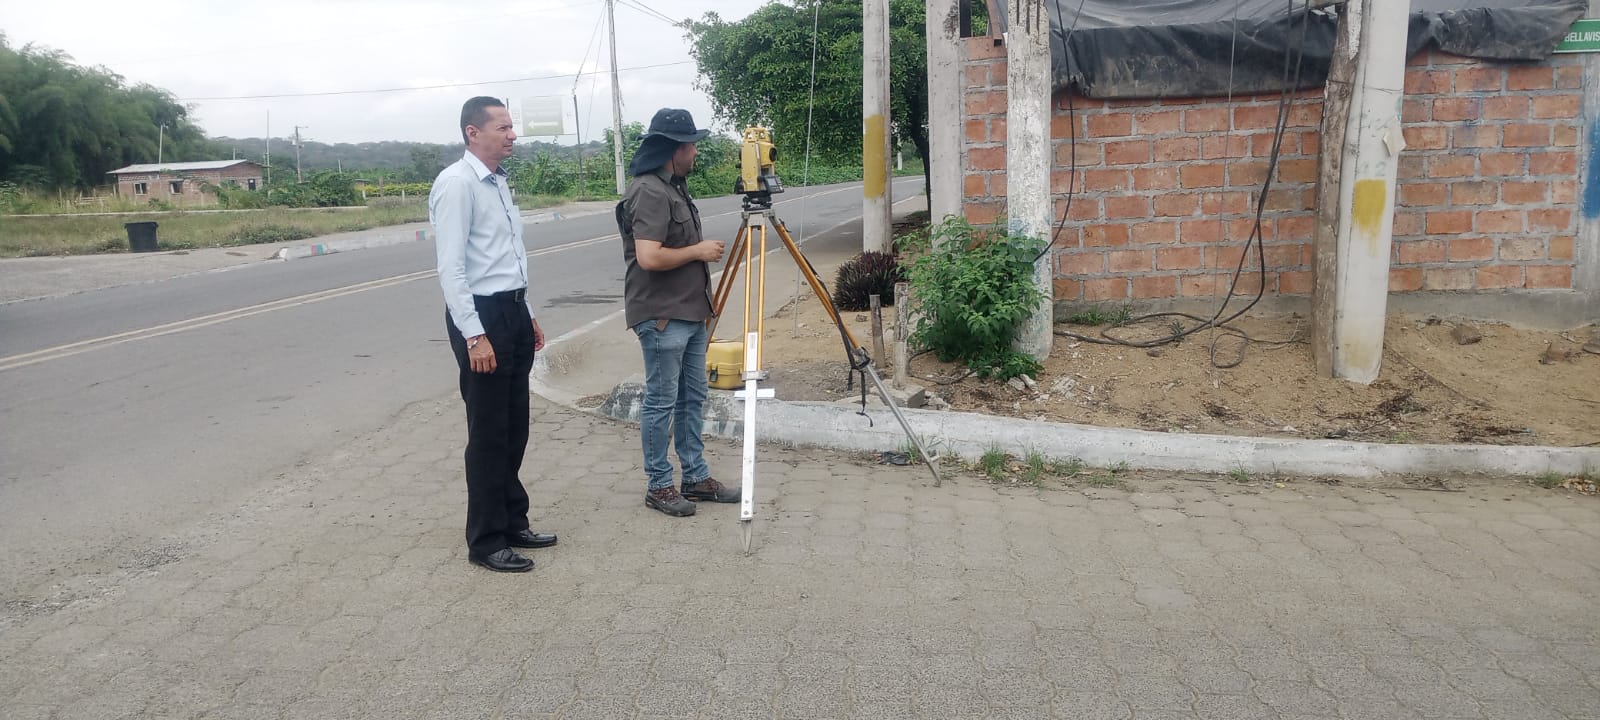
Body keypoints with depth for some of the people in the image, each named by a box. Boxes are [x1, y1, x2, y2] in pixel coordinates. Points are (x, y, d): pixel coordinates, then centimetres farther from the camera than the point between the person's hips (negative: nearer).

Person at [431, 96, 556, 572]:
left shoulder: (499, 181, 15)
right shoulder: (456, 184, -13)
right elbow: (451, 268, -19)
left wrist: (527, 315, 20)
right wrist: (474, 336, -24)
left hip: (513, 311, 9)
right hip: (481, 316, -9)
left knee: (514, 430, 15)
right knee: (489, 435, -2)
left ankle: (513, 524, 28)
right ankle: (486, 542, 9)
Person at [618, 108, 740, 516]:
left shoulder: (674, 187, 14)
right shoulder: (649, 192, -17)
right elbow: (649, 257, -26)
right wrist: (698, 251, -14)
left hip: (690, 313, 10)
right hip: (662, 317, -10)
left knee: (693, 398, 14)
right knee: (661, 402, 0)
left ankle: (696, 478, 24)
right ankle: (658, 486, 11)